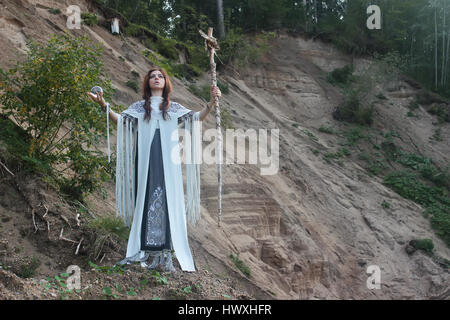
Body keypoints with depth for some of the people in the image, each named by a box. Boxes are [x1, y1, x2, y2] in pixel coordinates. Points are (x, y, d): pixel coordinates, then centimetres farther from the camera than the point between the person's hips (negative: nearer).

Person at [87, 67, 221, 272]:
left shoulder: (174, 108, 19)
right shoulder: (139, 107, 19)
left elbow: (196, 118, 11)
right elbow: (120, 120, 10)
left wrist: (211, 103, -2)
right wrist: (104, 105, -2)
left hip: (168, 162, 0)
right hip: (146, 161, 0)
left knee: (168, 201, -7)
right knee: (146, 200, -5)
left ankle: (165, 253, -6)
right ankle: (146, 252, -2)